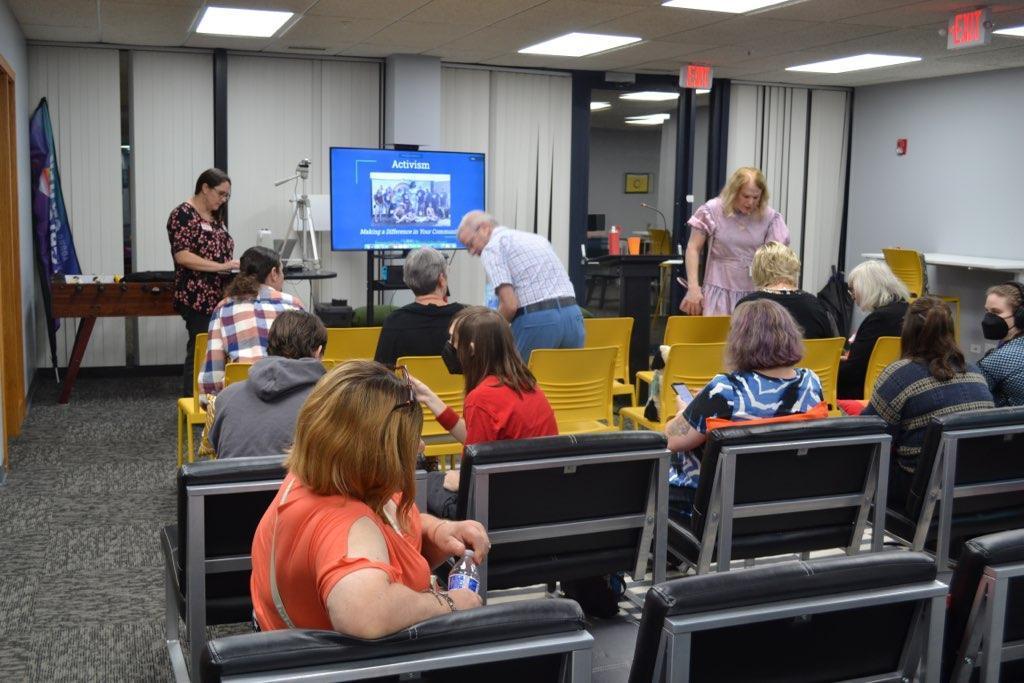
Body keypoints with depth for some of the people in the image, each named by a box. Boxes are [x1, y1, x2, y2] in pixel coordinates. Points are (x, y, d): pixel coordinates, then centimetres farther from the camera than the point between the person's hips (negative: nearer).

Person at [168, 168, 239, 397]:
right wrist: (221, 266, -23)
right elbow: (182, 256, -18)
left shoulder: (216, 216, 16)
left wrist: (234, 264, 5)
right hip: (198, 299, -8)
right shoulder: (183, 214, -9)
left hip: (219, 297, 8)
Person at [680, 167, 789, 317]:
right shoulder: (712, 210, -4)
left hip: (754, 294, 1)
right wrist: (693, 287, -7)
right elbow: (693, 249, 1)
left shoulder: (769, 217, -2)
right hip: (720, 291, -1)